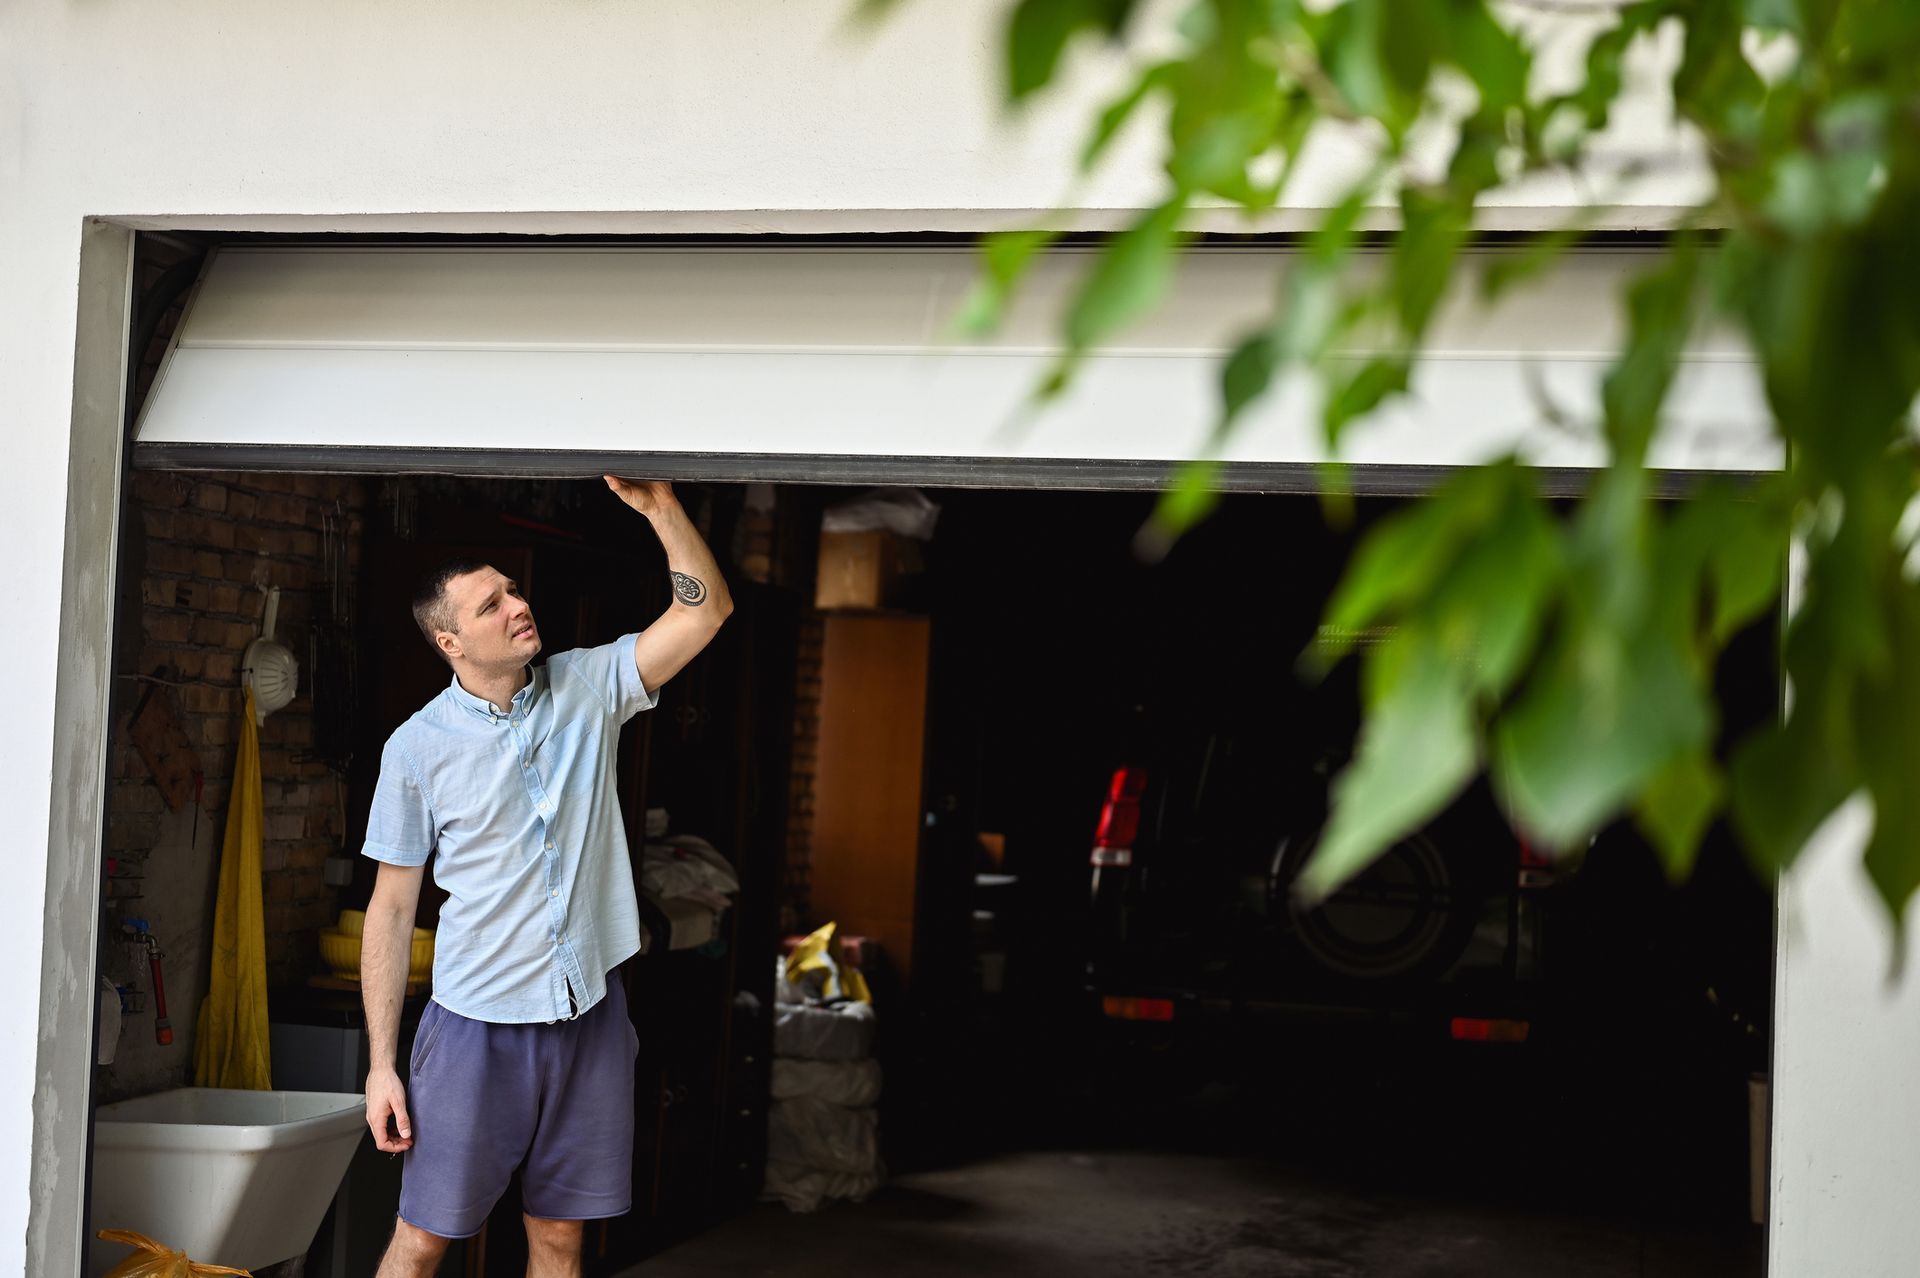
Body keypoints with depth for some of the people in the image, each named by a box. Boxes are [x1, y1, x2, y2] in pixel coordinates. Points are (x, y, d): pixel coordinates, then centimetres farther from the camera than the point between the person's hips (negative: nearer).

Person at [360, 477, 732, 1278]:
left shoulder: (588, 688, 1)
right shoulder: (418, 747, -7)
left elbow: (705, 610, -5)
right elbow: (392, 907, -3)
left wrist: (657, 506, -18)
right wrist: (381, 1063, -6)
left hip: (590, 1011, 3)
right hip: (477, 1024, -3)